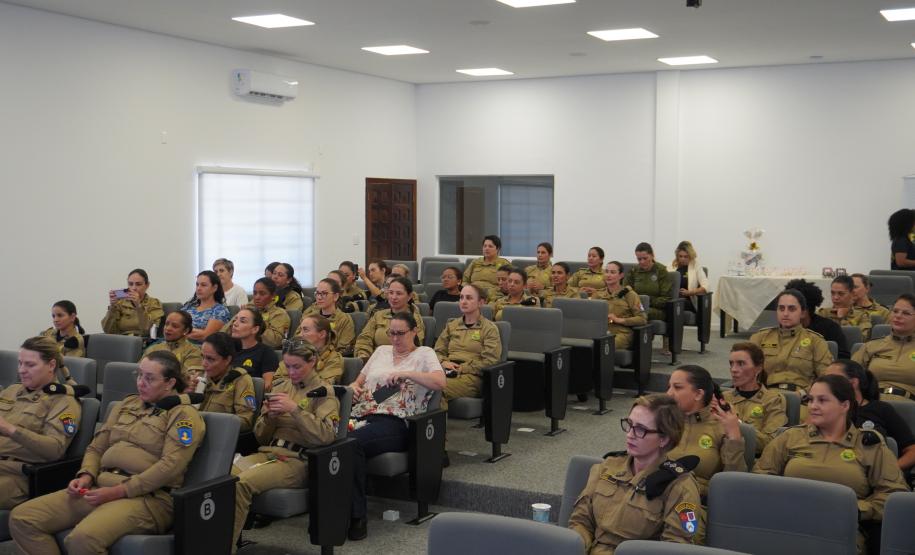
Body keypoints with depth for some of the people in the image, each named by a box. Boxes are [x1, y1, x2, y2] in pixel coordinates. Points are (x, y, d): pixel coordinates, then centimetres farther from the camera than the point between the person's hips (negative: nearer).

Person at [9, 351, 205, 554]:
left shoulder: (184, 415, -2)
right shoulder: (128, 404, 21)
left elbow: (170, 466, -14)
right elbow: (96, 447, 23)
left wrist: (118, 491, -18)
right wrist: (86, 476, 1)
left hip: (147, 496, -7)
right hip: (100, 488, 8)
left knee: (82, 538, -35)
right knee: (22, 518, -9)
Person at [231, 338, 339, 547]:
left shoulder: (323, 394, 4)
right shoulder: (281, 387, 18)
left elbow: (325, 436, -13)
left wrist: (295, 409, -17)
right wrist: (269, 417, -1)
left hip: (297, 460, -5)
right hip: (267, 452, 5)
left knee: (242, 482, -30)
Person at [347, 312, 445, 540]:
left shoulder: (424, 353, 12)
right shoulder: (382, 351, 29)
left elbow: (440, 382, -5)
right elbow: (359, 380, 33)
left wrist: (407, 373, -12)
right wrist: (354, 387, 9)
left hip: (394, 422, -5)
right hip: (362, 416, 5)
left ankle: (356, 516, -29)